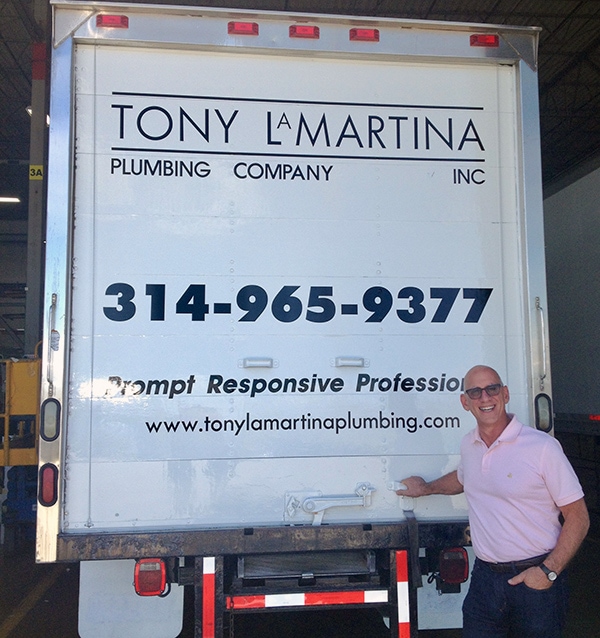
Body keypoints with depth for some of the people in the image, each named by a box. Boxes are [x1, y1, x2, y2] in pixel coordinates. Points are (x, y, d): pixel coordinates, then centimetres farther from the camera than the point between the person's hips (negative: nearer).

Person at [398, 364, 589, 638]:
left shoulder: (543, 446, -13)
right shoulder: (468, 445, 4)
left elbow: (578, 517, -10)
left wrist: (549, 571, -15)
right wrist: (426, 488, 30)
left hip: (534, 579, -4)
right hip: (485, 577, 4)